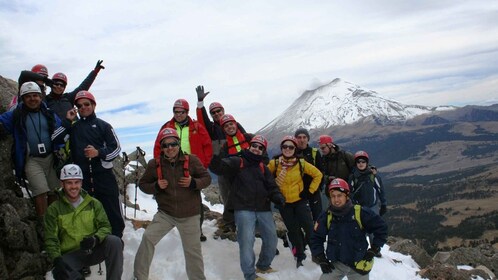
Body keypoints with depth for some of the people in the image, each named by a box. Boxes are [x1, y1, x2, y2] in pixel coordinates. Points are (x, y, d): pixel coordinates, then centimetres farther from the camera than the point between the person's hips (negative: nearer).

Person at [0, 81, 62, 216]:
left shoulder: (49, 113, 7)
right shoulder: (16, 115, 2)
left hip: (51, 158, 3)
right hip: (32, 160, -3)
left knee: (54, 192, 8)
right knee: (41, 192, -16)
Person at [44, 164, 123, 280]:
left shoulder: (93, 204, 7)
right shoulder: (54, 209, 3)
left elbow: (105, 226, 2)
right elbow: (51, 239, -1)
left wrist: (95, 239, -21)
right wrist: (57, 259, -20)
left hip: (94, 251, 2)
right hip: (70, 255, -2)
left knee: (114, 241, -28)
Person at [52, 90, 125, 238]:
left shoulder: (103, 125, 9)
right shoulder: (73, 127, 16)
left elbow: (116, 147, 3)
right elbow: (55, 139, 3)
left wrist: (99, 153, -13)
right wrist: (67, 121, 2)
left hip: (103, 175, -2)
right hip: (82, 177, 3)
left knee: (113, 212, -3)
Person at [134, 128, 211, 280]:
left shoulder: (191, 160, -10)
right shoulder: (154, 164, -7)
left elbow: (207, 178, -1)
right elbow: (143, 184, 3)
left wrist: (193, 183, -21)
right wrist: (156, 186, -17)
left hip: (189, 215, -1)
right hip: (165, 213, 1)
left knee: (193, 250, 8)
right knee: (148, 237, -14)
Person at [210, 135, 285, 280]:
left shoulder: (263, 168, 19)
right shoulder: (237, 162, 4)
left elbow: (272, 187, 15)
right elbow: (220, 167, -13)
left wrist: (278, 197, -6)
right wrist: (214, 159, -33)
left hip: (264, 209, 6)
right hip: (244, 210, -6)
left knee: (271, 240, 12)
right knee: (246, 242, -12)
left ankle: (263, 266, 35)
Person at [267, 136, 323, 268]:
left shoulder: (301, 163, -9)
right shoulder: (274, 163, -9)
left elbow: (317, 174, 1)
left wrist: (310, 191, -3)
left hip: (300, 201, -1)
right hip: (283, 203, 1)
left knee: (310, 227, -11)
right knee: (293, 230, 10)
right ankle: (300, 256, 30)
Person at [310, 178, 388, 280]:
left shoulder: (361, 213, -14)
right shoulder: (326, 217, -7)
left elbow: (381, 228, -2)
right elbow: (316, 238, 5)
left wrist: (373, 250, -4)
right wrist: (321, 259, -1)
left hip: (359, 264, -1)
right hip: (336, 264, 1)